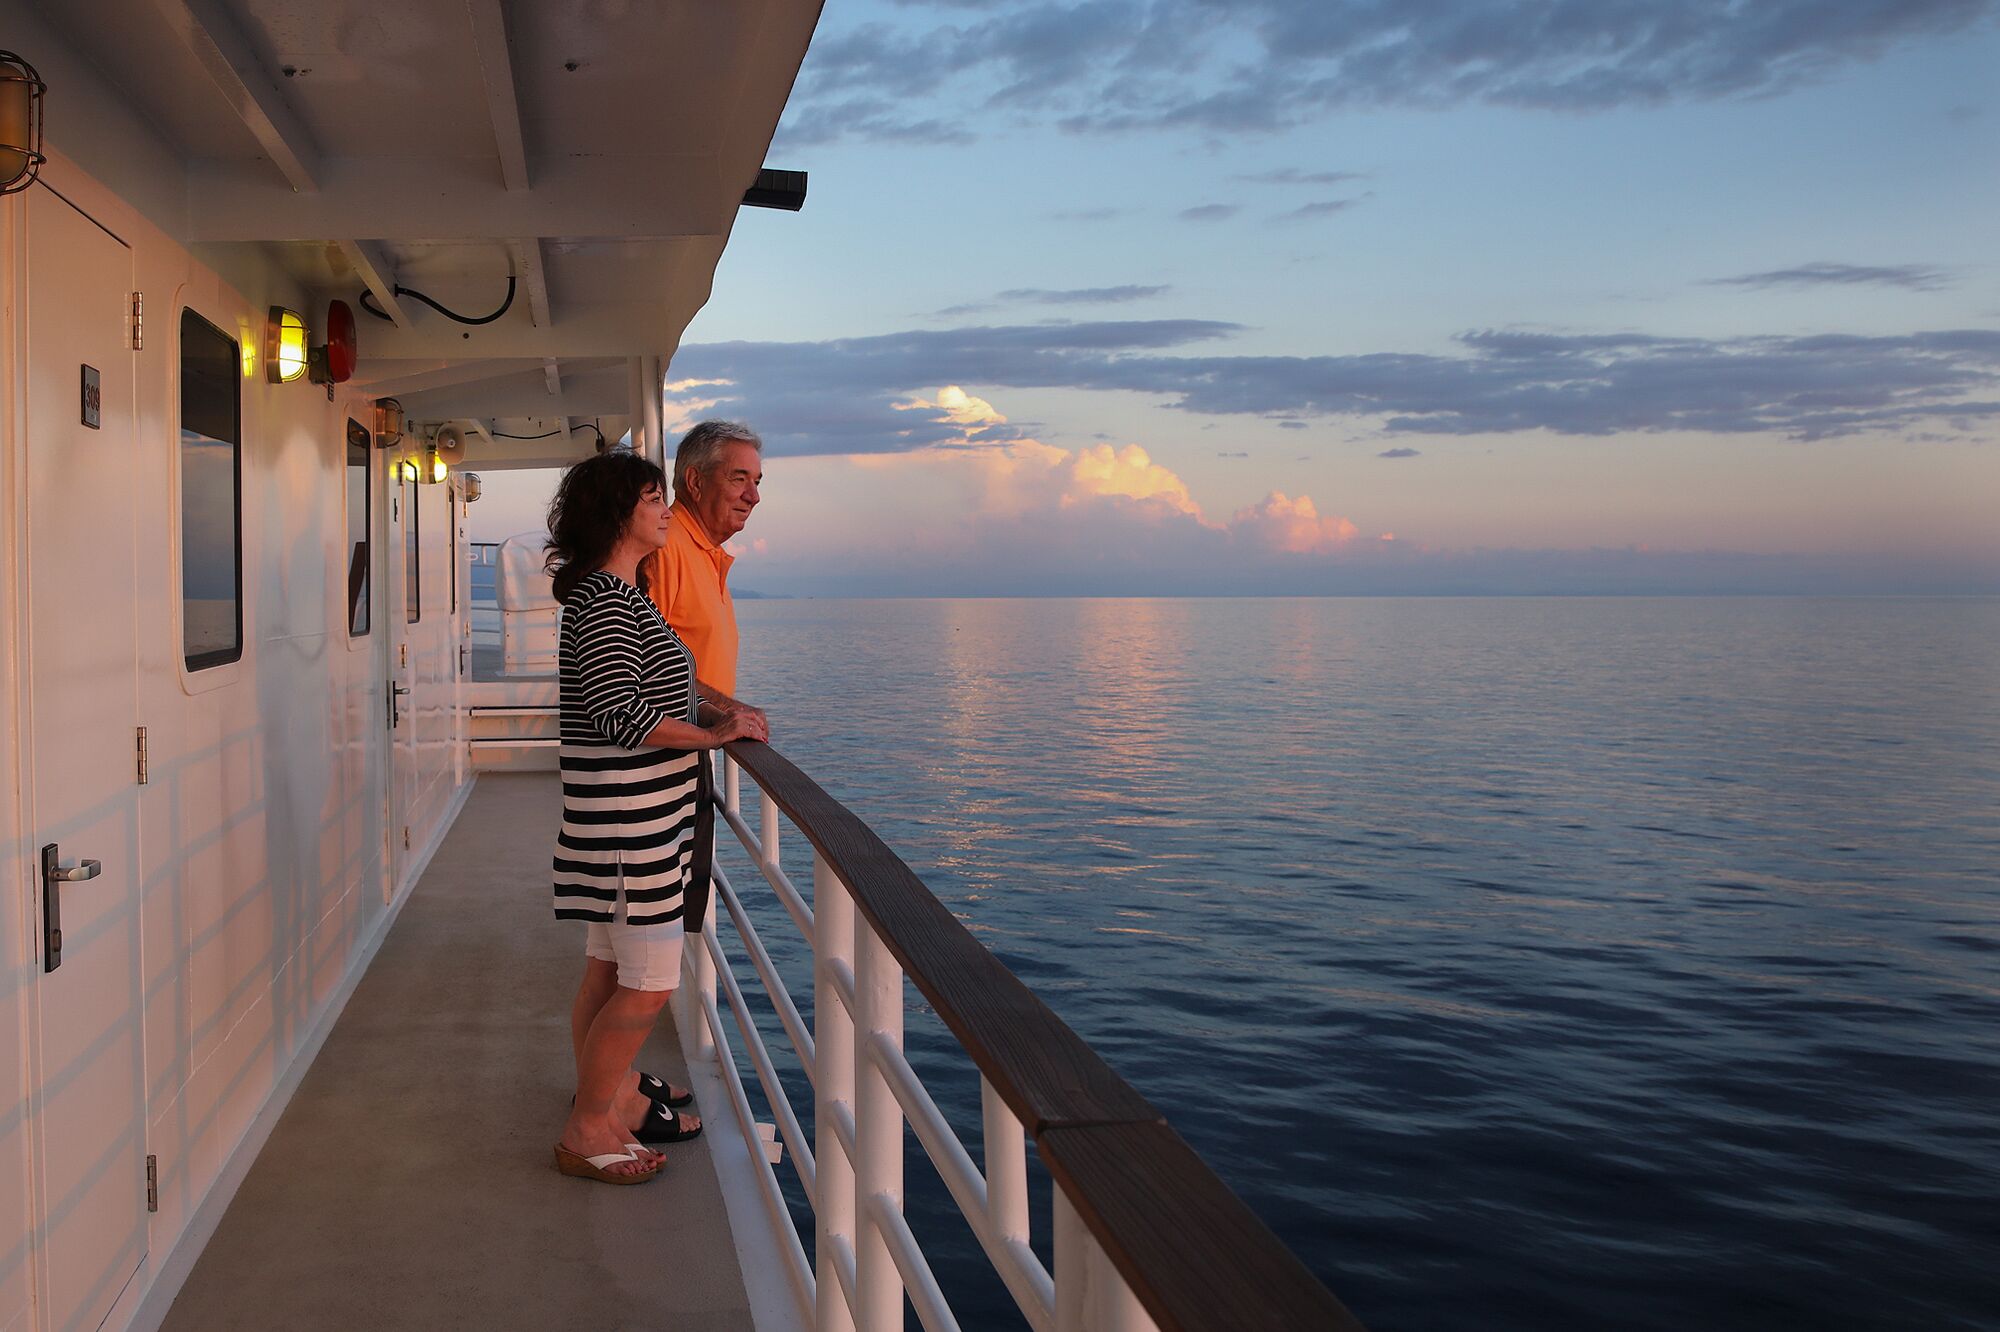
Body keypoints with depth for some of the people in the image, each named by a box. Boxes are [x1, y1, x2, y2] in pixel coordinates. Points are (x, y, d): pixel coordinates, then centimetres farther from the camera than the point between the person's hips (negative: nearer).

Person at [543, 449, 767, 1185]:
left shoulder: (611, 593, 15)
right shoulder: (606, 600, -17)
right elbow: (619, 715, -24)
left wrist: (709, 713, 11)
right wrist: (712, 734, -15)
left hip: (635, 815, 10)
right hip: (626, 818, -10)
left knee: (610, 972, 18)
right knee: (650, 981, -3)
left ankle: (613, 1097, 30)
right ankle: (584, 1133, 8)